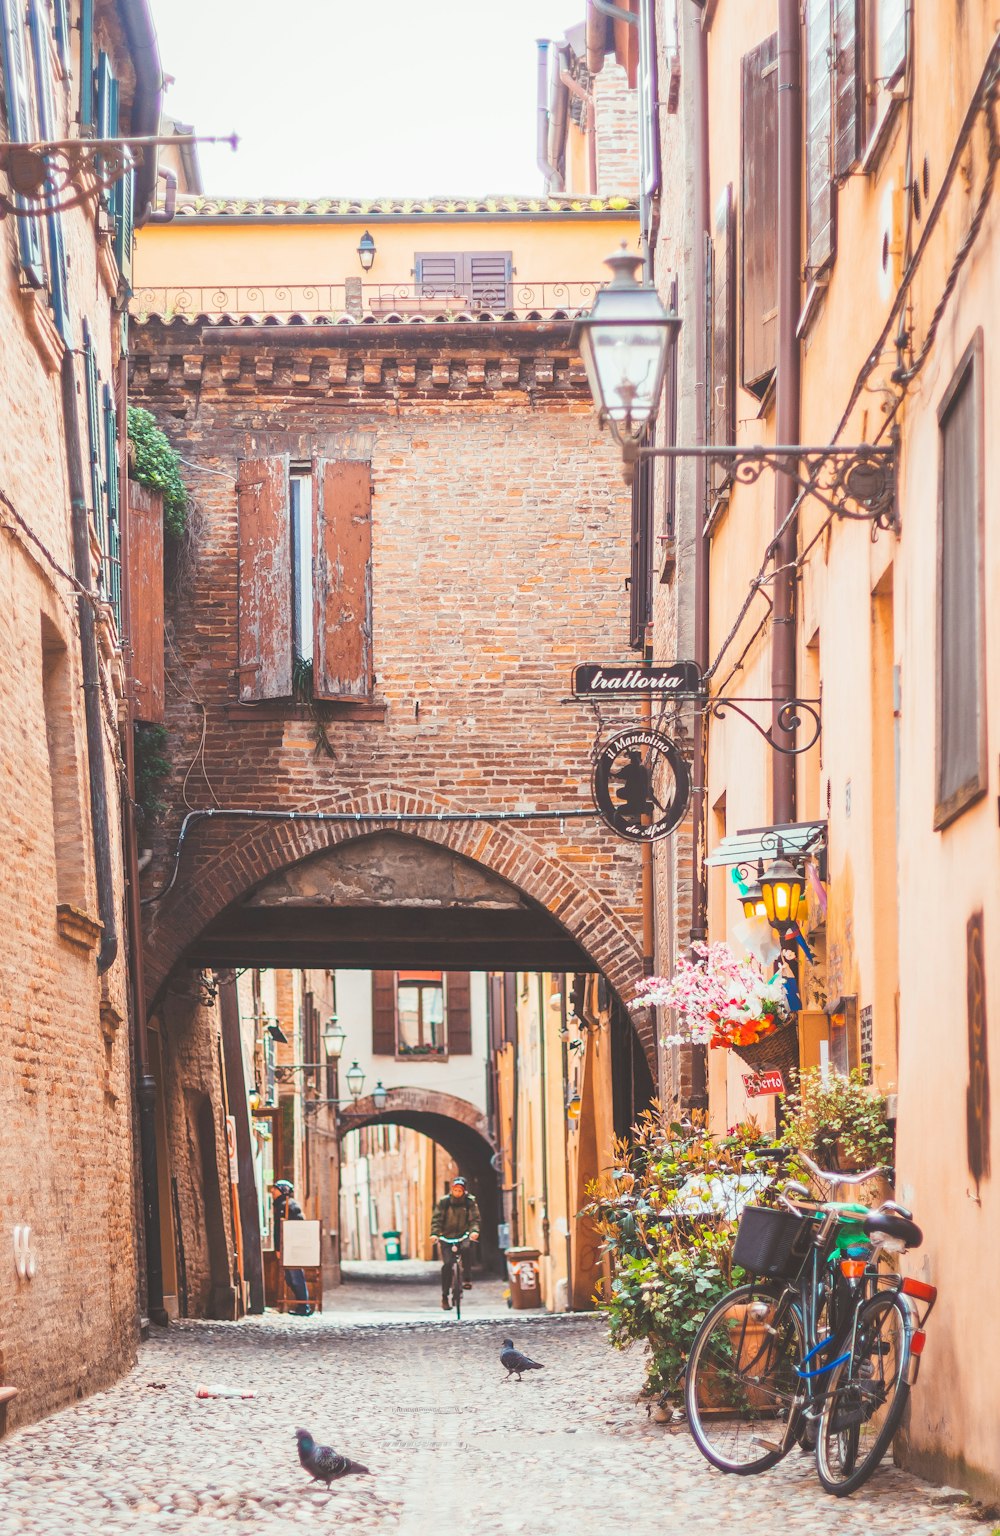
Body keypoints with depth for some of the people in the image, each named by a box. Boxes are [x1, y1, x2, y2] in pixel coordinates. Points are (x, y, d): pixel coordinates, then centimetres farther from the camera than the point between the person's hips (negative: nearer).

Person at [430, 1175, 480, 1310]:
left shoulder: (470, 1202, -2)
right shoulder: (444, 1202, -5)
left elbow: (475, 1219, -7)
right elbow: (436, 1219, -7)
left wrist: (474, 1231, -27)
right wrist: (434, 1233, -23)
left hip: (463, 1235, 0)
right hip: (447, 1236, 0)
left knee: (466, 1248, -33)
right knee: (447, 1264, -13)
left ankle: (467, 1278, -16)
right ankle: (445, 1296, -2)